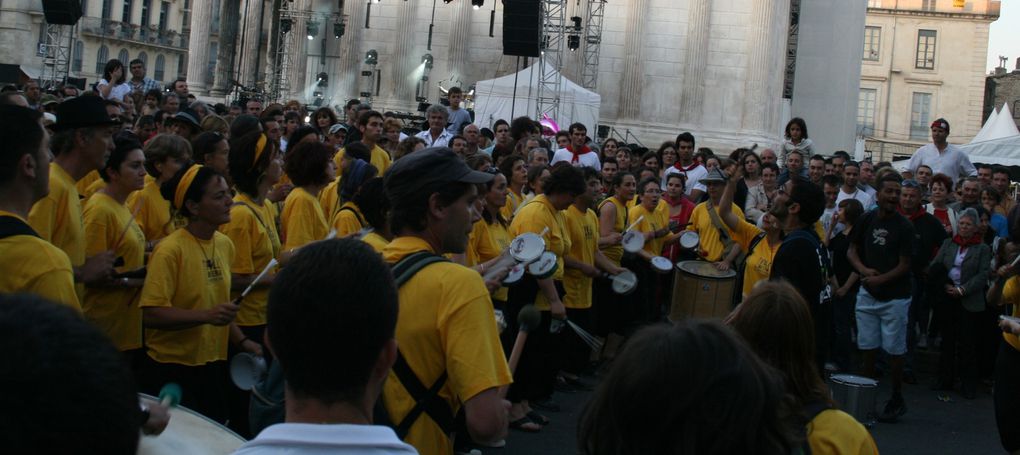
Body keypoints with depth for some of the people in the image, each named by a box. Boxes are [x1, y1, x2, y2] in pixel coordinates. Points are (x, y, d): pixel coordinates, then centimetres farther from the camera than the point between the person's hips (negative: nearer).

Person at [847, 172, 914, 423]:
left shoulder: (904, 227, -9)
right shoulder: (866, 220, 2)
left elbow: (904, 265, -9)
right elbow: (852, 251, 7)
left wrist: (880, 279, -18)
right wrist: (864, 270, -11)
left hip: (895, 296, -3)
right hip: (867, 294, 4)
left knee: (895, 350, 3)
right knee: (868, 347, 8)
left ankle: (896, 400, 16)